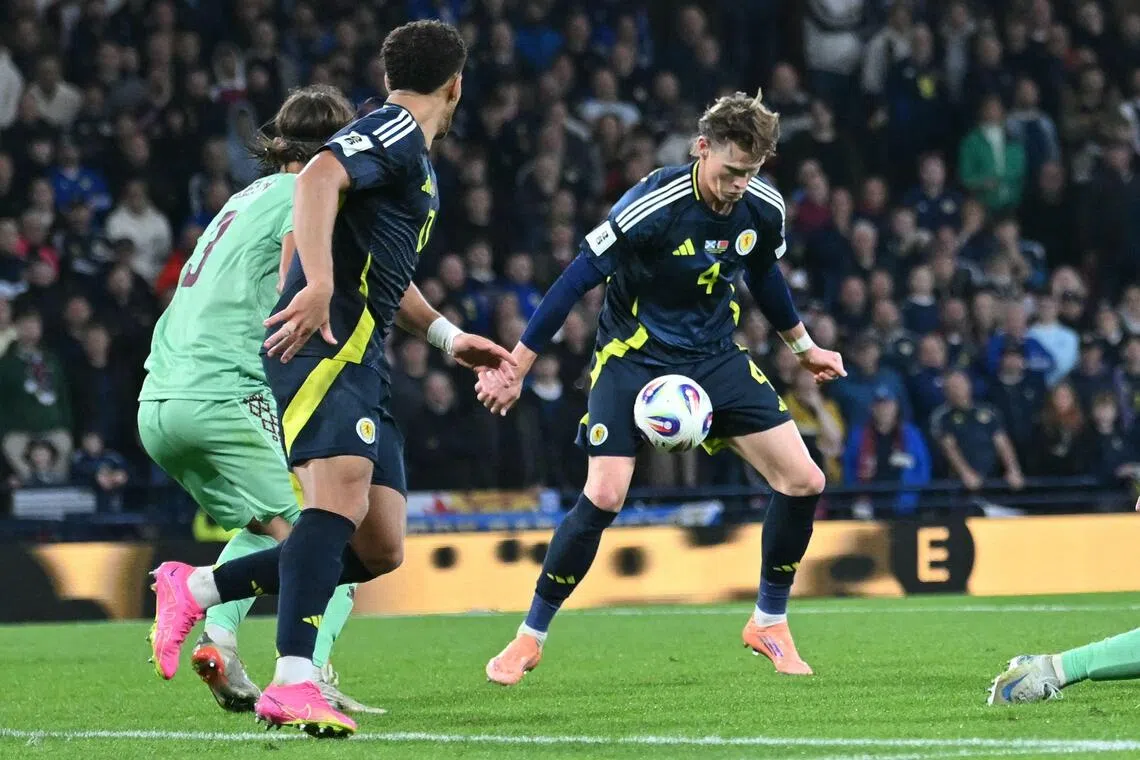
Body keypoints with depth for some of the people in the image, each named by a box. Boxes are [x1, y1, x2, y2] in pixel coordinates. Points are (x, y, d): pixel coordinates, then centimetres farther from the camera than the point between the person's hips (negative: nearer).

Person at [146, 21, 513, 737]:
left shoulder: (412, 159, 28)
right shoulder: (394, 131, -4)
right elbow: (319, 177, -24)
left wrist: (449, 336, 37)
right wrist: (318, 287, -35)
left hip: (362, 360, 10)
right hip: (327, 345, -10)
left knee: (379, 550, 5)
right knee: (341, 493, -28)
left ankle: (194, 590, 12)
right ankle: (293, 684, -36)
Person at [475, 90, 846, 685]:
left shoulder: (763, 208, -8)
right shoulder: (652, 206, -25)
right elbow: (575, 281, -20)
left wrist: (803, 346, 27)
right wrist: (514, 369, -18)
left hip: (714, 356, 5)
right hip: (633, 353, -5)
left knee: (803, 480, -6)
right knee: (603, 497, -19)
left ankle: (769, 622, 14)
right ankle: (530, 638, -2)